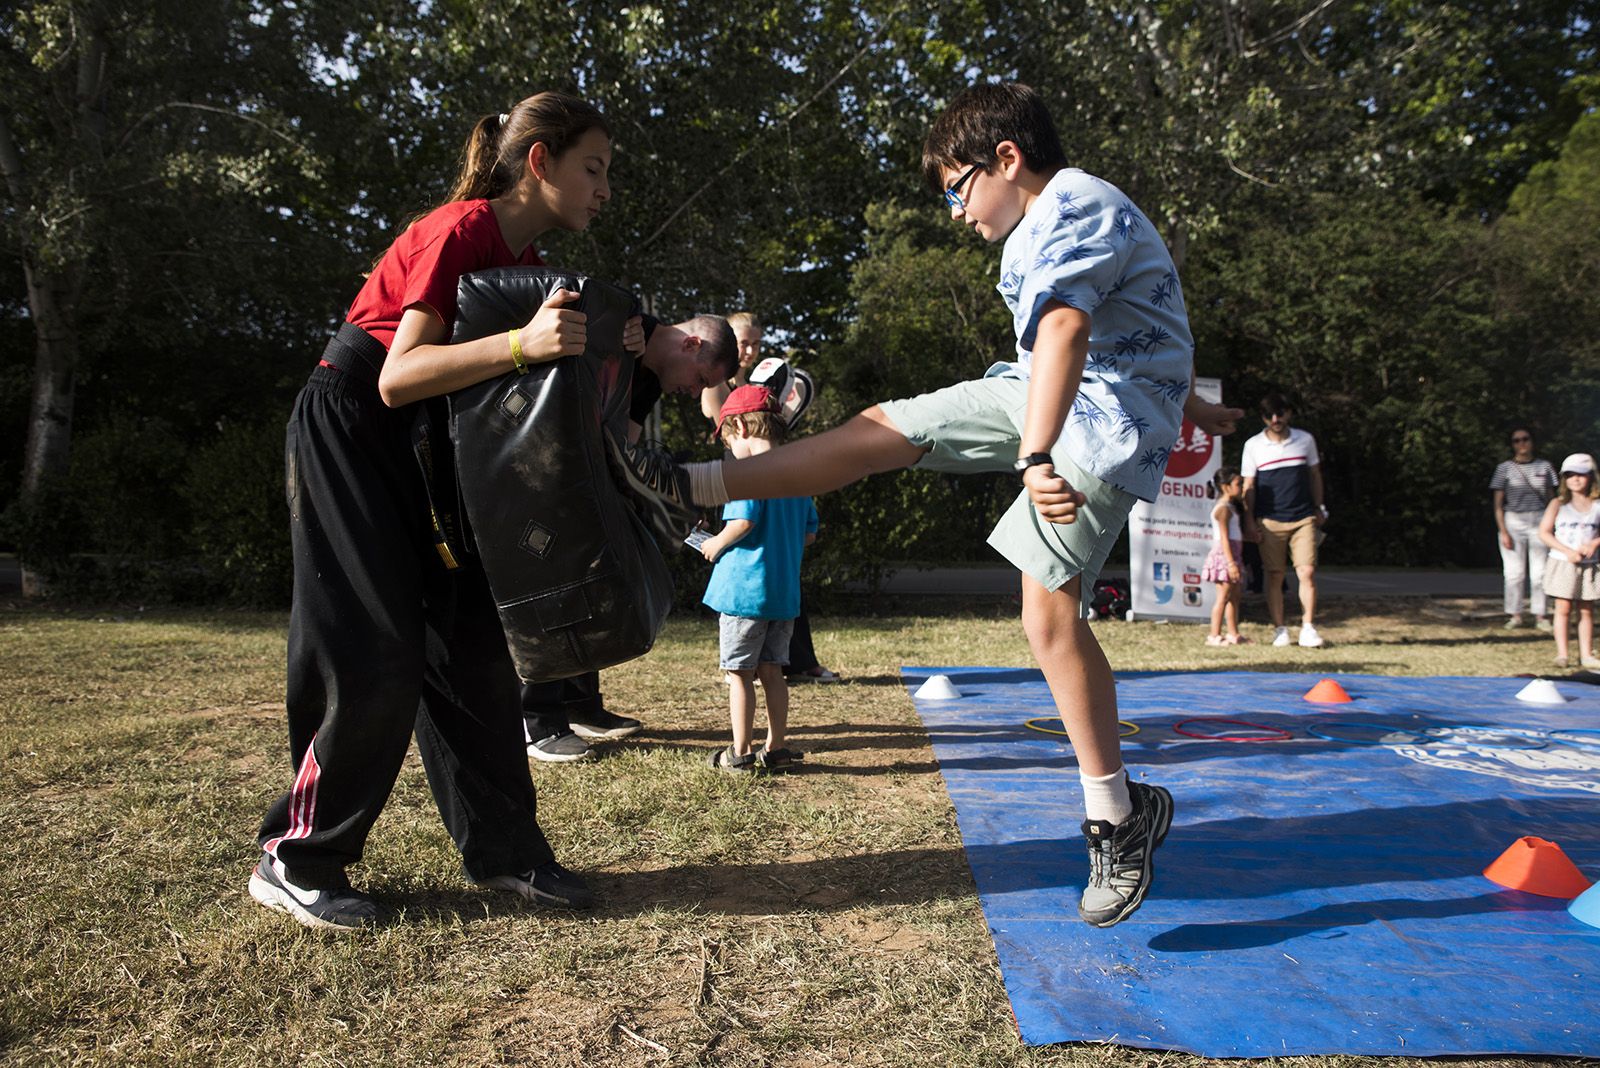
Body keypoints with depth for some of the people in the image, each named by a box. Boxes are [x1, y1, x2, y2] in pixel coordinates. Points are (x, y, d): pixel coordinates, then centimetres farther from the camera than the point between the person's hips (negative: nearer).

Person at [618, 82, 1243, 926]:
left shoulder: (1075, 206, -15)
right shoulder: (1055, 221, 17)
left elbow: (1063, 330, -35)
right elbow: (1144, 330, 28)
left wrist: (1037, 456, -48)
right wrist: (1187, 407, 39)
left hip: (1103, 424, -10)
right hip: (1040, 396, 10)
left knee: (1049, 612, -15)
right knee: (884, 428, 3)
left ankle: (1118, 816, -3)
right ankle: (692, 489, 7)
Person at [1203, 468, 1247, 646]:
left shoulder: (1229, 506, 17)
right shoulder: (1223, 509, -14)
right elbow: (1224, 538, -21)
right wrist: (1231, 563, -25)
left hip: (1231, 556, 10)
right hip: (1224, 556, -10)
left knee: (1234, 595, 13)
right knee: (1223, 596, -8)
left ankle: (1233, 634, 19)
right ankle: (1214, 636, -6)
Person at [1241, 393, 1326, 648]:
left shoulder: (1305, 440, 7)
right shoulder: (1253, 445, 2)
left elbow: (1314, 475, 16)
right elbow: (1249, 486, 4)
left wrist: (1319, 509, 15)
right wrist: (1249, 520, 0)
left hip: (1303, 518, 1)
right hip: (1269, 521, -1)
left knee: (1307, 572, -9)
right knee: (1274, 576, 1)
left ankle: (1307, 628, -2)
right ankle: (1279, 629, 9)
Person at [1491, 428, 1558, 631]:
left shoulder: (1544, 466, 9)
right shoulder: (1504, 468, 2)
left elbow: (1551, 499, 12)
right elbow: (1498, 504, 0)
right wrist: (1503, 532, -8)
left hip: (1540, 521, 2)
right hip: (1513, 521, -2)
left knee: (1539, 571, 1)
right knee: (1514, 571, -2)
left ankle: (1539, 615, 6)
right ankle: (1514, 614, 5)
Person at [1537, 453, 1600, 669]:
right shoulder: (1558, 504, -2)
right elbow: (1544, 532, -6)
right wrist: (1567, 551, -14)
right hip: (1563, 563, -2)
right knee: (1563, 609, -2)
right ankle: (1561, 653, 1)